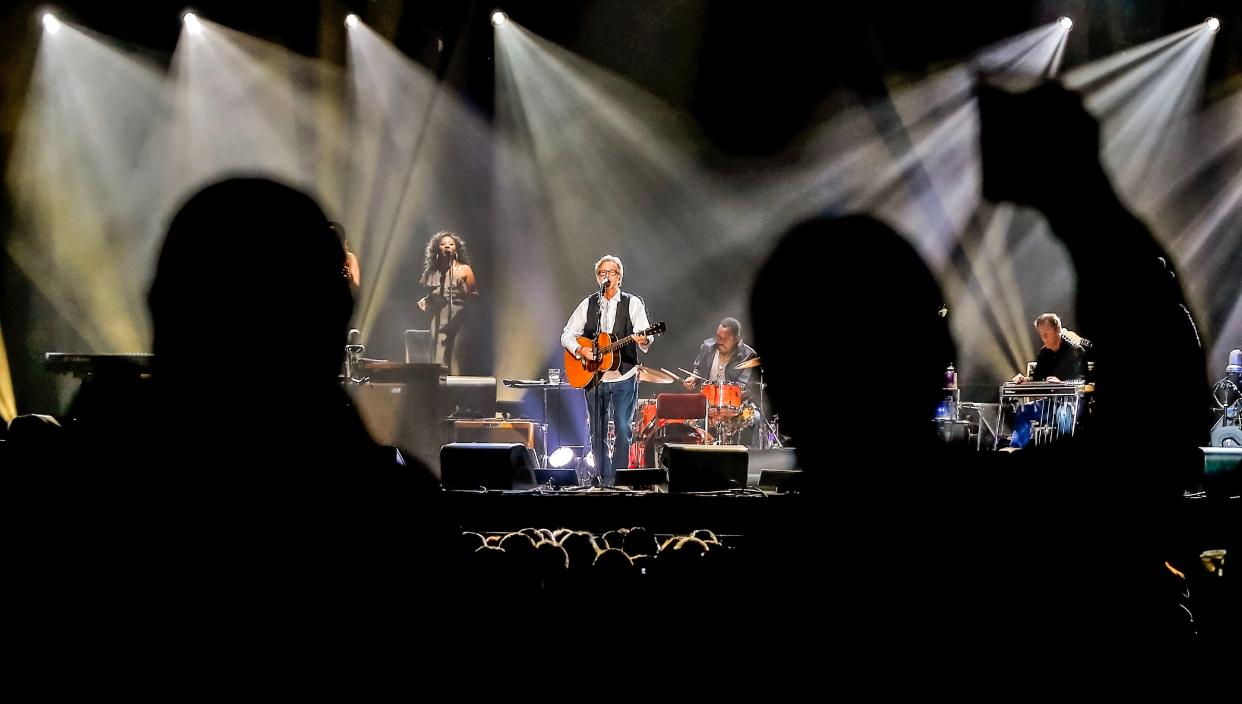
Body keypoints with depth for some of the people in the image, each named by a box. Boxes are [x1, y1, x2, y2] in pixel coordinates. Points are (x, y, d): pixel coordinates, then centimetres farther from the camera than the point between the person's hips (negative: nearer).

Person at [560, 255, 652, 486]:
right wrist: (580, 350, -10)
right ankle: (602, 480, 14)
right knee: (597, 432, 6)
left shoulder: (633, 304, 0)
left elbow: (645, 338, -11)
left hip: (624, 377, -3)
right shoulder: (588, 305, 10)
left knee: (623, 430, -7)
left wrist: (643, 341, -35)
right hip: (593, 377, 3)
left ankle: (617, 480, -2)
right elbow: (567, 335, 9)